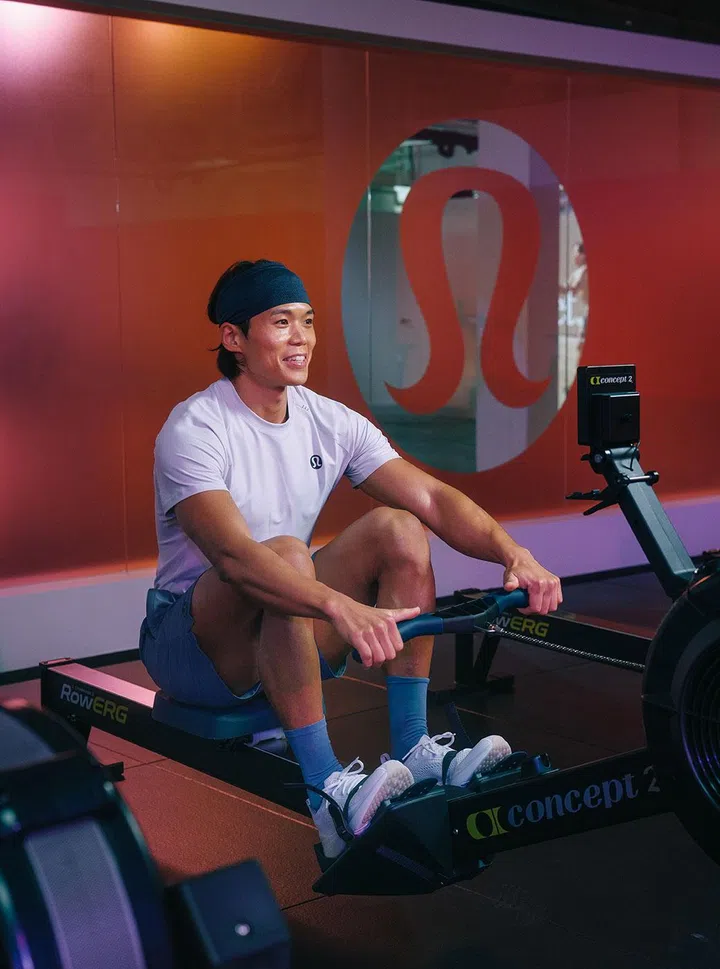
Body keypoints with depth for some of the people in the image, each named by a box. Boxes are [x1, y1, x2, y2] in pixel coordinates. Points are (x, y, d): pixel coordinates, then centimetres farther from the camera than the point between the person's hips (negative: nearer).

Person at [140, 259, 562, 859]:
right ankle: (328, 790, -33)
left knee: (400, 529, -13)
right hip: (193, 644, -6)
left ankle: (413, 748, -14)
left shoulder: (331, 422, 0)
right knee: (285, 554, -35)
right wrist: (343, 608, -52)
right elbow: (233, 556, -37)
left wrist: (514, 554, -27)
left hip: (289, 638, 6)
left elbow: (431, 497, -9)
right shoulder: (194, 430, -20)